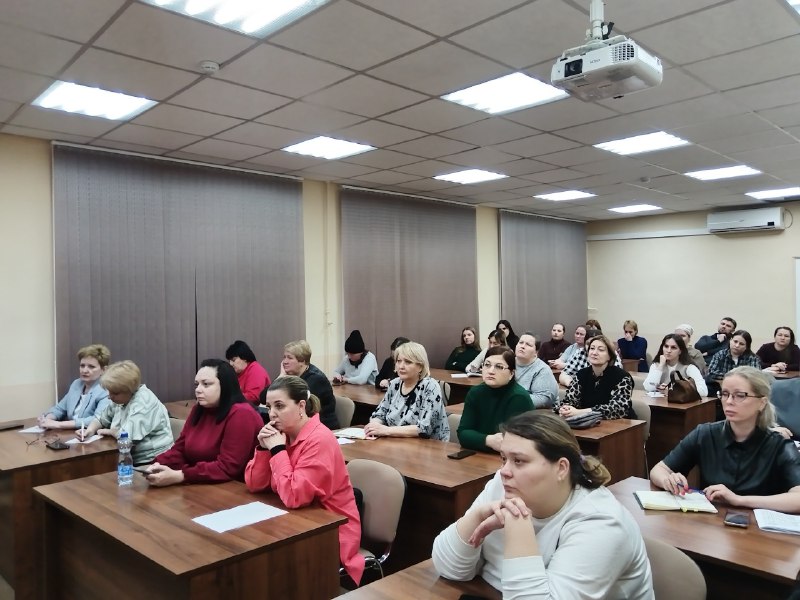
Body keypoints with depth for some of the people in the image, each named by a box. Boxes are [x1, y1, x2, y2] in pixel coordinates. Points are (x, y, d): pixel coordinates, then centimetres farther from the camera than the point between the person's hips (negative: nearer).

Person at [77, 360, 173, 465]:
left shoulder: (143, 402, -19)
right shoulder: (121, 398, 9)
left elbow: (128, 435, -28)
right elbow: (101, 417, 22)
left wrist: (109, 431, -8)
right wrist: (90, 430, 1)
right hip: (131, 459, 8)